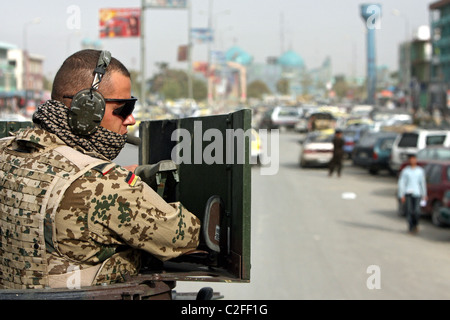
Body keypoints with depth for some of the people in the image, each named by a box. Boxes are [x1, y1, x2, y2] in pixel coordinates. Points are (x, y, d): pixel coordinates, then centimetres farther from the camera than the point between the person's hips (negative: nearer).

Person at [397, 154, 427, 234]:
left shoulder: (420, 170, 8)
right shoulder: (405, 171, 1)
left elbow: (423, 182, 14)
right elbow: (401, 183, 1)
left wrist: (424, 194, 14)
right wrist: (401, 195, -4)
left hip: (417, 193, 1)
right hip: (408, 194, -1)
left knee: (417, 212, -8)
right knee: (409, 211, -5)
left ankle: (415, 225, 18)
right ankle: (411, 228, 7)